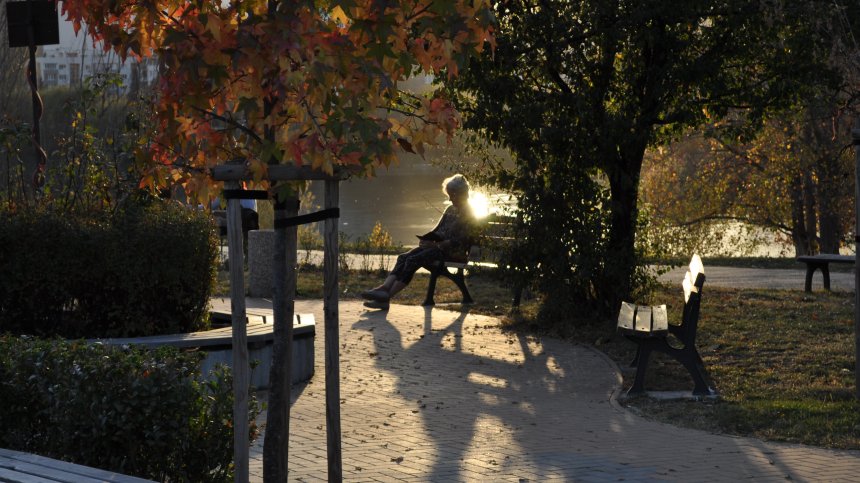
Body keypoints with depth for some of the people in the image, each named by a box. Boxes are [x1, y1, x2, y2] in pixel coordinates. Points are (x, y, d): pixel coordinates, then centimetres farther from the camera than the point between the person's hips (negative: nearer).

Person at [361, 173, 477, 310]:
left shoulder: (467, 215, -7)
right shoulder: (450, 210, 18)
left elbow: (456, 242, -16)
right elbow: (437, 231, 19)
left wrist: (434, 244, -21)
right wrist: (424, 238, -2)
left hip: (453, 253, -8)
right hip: (438, 246, 8)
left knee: (413, 260, -26)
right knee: (403, 257, -16)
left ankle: (386, 296, -32)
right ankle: (385, 287, -33)